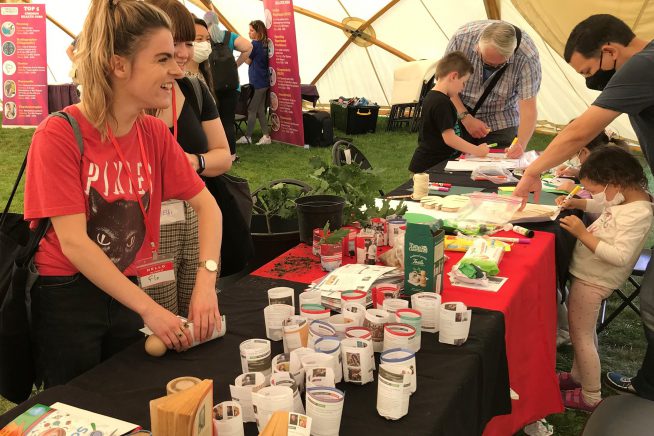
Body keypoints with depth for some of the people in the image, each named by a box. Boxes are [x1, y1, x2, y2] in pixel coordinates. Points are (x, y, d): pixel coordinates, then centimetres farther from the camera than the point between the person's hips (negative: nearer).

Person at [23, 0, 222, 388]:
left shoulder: (154, 134, -3)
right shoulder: (59, 134, -19)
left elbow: (206, 204, -1)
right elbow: (73, 241, -23)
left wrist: (206, 282, -16)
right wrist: (148, 308, -25)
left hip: (124, 293, 5)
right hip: (65, 301, -5)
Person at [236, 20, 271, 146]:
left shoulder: (254, 44, -12)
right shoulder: (265, 44, 10)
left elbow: (248, 61, -4)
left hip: (257, 83, -8)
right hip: (264, 82, 8)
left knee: (251, 110, -1)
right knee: (260, 111, 11)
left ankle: (247, 137, 4)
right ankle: (266, 136, 10)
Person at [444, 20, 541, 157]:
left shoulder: (527, 57, -26)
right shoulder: (462, 38, -24)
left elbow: (528, 107, -24)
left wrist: (521, 144, -38)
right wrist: (466, 118, -19)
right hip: (459, 119, 1)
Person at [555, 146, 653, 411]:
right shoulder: (624, 198, 0)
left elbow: (620, 256, -33)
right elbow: (601, 206, 21)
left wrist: (582, 233, -32)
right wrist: (576, 203, 5)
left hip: (592, 282, -9)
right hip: (589, 275, 9)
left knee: (581, 336, 4)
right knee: (584, 331, 24)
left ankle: (591, 398, 20)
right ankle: (578, 376, 43)